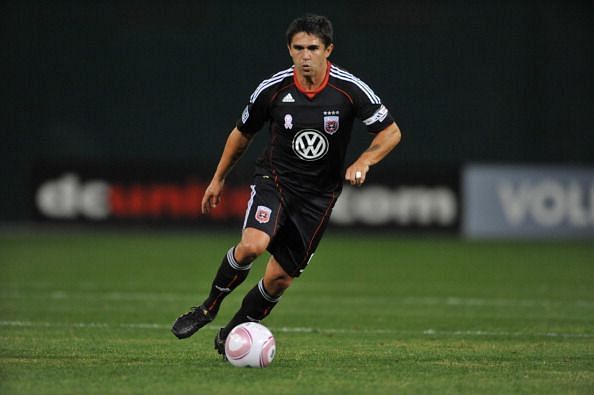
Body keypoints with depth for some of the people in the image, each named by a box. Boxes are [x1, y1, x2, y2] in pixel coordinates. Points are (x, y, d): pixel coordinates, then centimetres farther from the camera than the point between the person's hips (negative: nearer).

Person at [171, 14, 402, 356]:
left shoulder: (350, 90, -13)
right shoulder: (273, 89, -10)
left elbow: (391, 132, -6)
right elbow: (242, 134, 8)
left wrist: (363, 162, -24)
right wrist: (219, 179, 14)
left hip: (319, 194, 1)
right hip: (275, 178, -1)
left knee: (281, 278, -1)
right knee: (253, 244, -29)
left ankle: (234, 331, 23)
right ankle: (209, 307, -7)